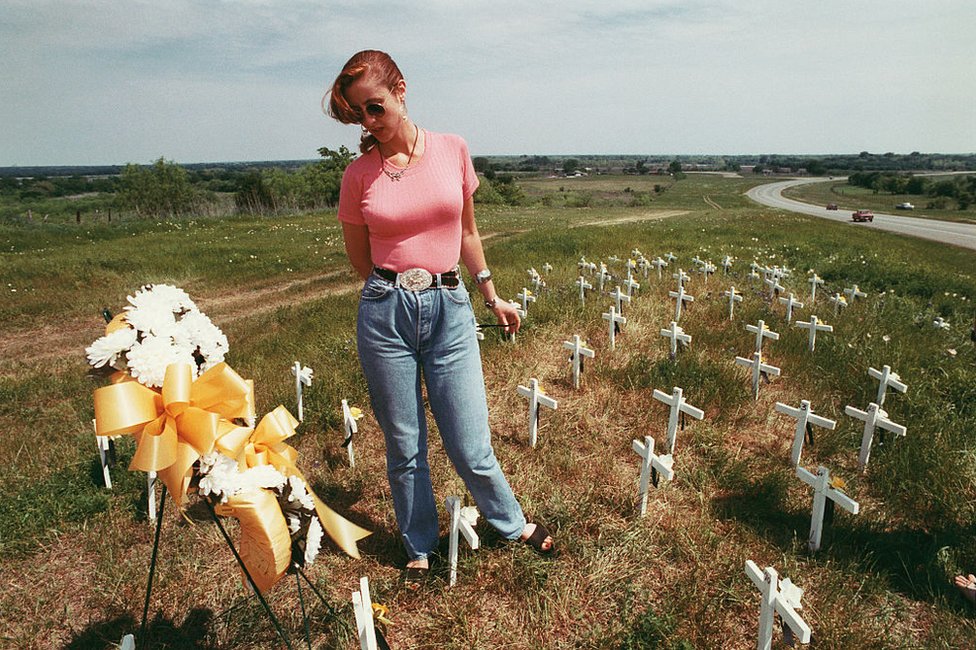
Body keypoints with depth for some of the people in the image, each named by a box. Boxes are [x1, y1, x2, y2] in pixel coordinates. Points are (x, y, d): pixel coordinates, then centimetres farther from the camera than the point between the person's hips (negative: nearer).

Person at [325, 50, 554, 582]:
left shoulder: (453, 150, 3)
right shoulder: (358, 175, 0)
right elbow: (361, 259, 10)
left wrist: (491, 296, 16)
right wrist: (402, 285, 12)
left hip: (450, 310, 0)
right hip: (386, 314, 0)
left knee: (471, 447, 5)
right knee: (403, 448, 12)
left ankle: (513, 523, 35)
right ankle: (420, 548, 36)